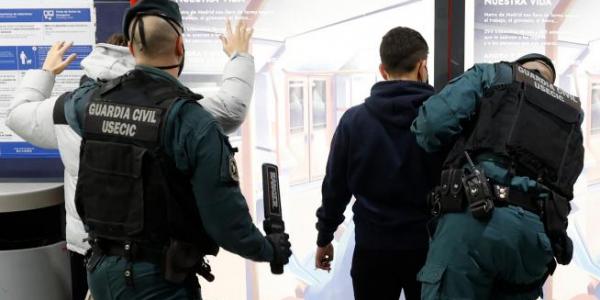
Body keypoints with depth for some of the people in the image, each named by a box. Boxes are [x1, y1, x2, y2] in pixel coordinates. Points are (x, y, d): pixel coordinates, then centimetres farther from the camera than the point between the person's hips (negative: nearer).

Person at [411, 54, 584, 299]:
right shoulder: (572, 115, 30)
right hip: (538, 233, 5)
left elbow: (433, 122, 2)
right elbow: (564, 178, 23)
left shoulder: (493, 76, 16)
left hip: (476, 217, -5)